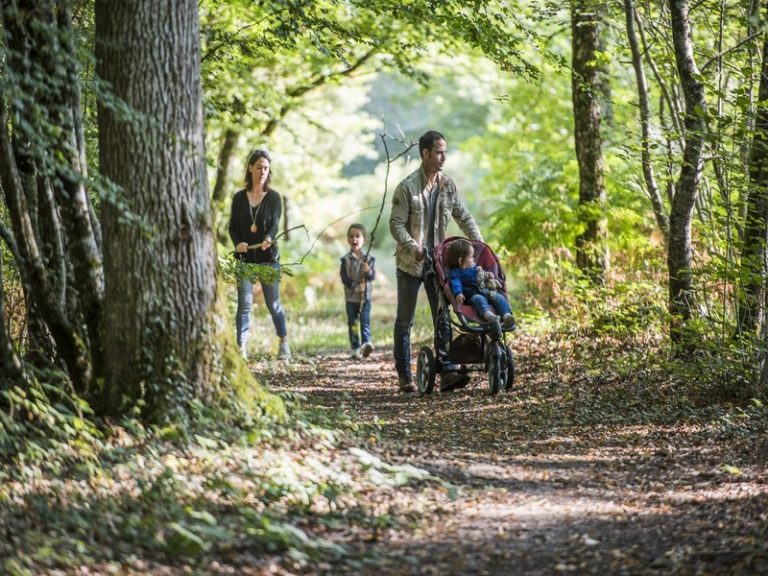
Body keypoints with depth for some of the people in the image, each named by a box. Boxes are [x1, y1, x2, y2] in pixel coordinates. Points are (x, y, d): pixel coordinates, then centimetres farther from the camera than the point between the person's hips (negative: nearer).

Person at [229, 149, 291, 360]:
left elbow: (275, 224, -9)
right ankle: (242, 348, -6)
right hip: (244, 257, 1)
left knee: (273, 303, 5)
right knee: (244, 303, -6)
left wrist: (268, 239, -31)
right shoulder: (239, 197, 6)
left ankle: (284, 343, 21)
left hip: (268, 257, -1)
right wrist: (237, 243, -16)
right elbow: (233, 226, 5)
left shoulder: (274, 197, 2)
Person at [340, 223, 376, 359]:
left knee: (365, 320, -10)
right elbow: (344, 277, -7)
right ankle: (355, 348, 9)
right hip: (351, 297, 0)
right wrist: (355, 286, -21)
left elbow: (373, 276, -2)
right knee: (352, 323, 4)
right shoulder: (346, 259, -1)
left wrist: (368, 271, -25)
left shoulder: (369, 259, 2)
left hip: (365, 296, 0)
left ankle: (366, 342, -19)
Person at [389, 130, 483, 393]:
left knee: (443, 318, -1)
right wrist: (414, 248, -27)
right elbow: (396, 225, -13)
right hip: (410, 263, -5)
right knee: (405, 321, 4)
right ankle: (404, 376, 11)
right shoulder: (407, 187, -12)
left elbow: (464, 218, 9)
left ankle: (445, 372, -2)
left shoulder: (448, 186, 4)